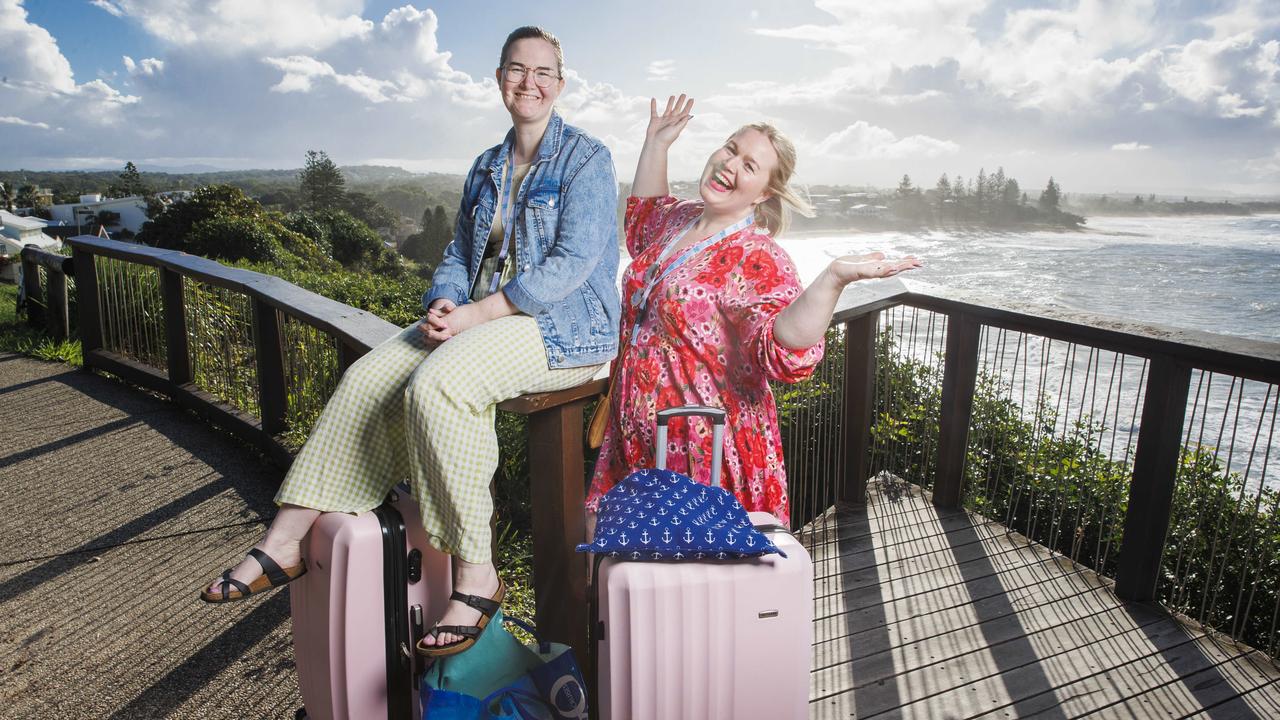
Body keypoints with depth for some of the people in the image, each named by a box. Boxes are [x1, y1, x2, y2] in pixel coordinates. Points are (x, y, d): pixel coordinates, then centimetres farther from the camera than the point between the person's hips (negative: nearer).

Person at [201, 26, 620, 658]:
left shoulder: (585, 158, -2)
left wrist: (476, 313, -19)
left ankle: (475, 573, -23)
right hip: (482, 317, 7)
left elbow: (573, 263, -14)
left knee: (436, 384, -33)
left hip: (565, 325, -7)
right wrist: (443, 305, -5)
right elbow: (459, 253, 19)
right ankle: (287, 541, -12)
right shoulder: (487, 168, 21)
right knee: (369, 377, -15)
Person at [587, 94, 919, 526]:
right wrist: (656, 143, 25)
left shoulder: (759, 260, -18)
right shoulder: (679, 217, 5)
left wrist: (833, 279, -45)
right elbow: (642, 223, 30)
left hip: (705, 453, -7)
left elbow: (785, 354, -32)